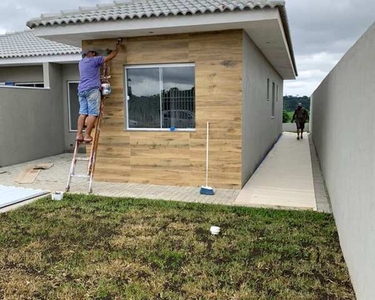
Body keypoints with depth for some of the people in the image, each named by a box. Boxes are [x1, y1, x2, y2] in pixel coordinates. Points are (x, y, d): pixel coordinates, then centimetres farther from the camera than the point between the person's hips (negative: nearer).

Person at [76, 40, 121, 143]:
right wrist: (118, 46, 15)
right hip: (92, 90, -8)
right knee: (93, 113, -7)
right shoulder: (94, 60, -1)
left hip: (81, 90, 8)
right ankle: (87, 135, -11)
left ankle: (79, 134, -6)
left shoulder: (81, 62, 22)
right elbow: (111, 56, 1)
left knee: (82, 113, 3)